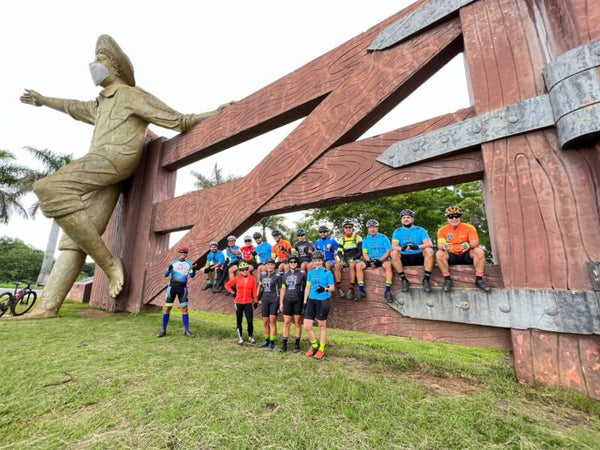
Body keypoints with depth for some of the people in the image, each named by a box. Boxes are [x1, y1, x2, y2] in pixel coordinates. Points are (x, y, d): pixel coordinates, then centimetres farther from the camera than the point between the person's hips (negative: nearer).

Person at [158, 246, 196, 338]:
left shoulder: (189, 263, 7)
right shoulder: (173, 262, 7)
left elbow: (192, 275, -2)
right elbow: (166, 275, 2)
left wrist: (193, 271, -24)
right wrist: (169, 269, -18)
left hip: (183, 288, 0)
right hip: (172, 286, 1)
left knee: (184, 309, -5)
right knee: (167, 308, 3)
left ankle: (186, 330, 2)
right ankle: (163, 330, 17)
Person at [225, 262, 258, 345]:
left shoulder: (252, 278, 0)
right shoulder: (237, 278, -1)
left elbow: (254, 290, 3)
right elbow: (227, 285, 7)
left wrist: (256, 301, 2)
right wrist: (233, 292, -2)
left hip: (248, 303, 0)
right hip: (238, 302, 1)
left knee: (250, 321, -3)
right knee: (239, 321, 10)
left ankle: (250, 337, 15)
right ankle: (240, 338, 24)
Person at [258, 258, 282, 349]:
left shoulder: (277, 276, -4)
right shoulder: (263, 275, 9)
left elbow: (280, 290, -4)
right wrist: (260, 298, 18)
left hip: (274, 301, -5)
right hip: (265, 301, 5)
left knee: (272, 321, -5)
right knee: (265, 322, 9)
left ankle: (272, 342, 4)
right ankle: (266, 340, 23)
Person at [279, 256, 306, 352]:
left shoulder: (302, 274, -3)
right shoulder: (285, 275, 9)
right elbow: (283, 289, 12)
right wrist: (281, 303, 8)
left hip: (298, 301, -3)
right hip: (287, 301, 3)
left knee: (297, 323, 5)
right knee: (286, 323, 5)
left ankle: (297, 344, 16)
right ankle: (284, 344, 15)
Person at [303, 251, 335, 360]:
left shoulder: (327, 273, -4)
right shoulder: (310, 273, 9)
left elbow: (332, 288, -5)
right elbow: (308, 287, 14)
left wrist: (325, 289, -26)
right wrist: (305, 301, 11)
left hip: (323, 301, -4)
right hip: (311, 300, 5)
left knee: (322, 326, 6)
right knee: (306, 326, 3)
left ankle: (321, 350, 22)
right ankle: (314, 345, 26)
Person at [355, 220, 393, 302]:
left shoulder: (383, 238, 3)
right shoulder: (366, 240, 12)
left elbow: (388, 251, -3)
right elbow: (364, 253, 7)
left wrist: (379, 260, -16)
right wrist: (370, 261, -12)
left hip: (382, 259, -3)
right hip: (370, 260, 3)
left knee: (388, 265, -36)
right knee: (358, 265, -24)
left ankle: (388, 291, -31)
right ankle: (361, 290, -18)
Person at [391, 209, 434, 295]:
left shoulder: (420, 230, 7)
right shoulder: (397, 232, 8)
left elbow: (430, 244, -10)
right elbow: (393, 246, -9)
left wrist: (418, 247, -32)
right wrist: (401, 248, -33)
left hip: (419, 257, 0)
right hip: (404, 258, 0)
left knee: (429, 250, -28)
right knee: (394, 253, -29)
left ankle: (426, 279, -18)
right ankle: (404, 279, -17)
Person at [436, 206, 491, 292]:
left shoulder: (469, 227, -5)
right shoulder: (442, 230, -5)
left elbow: (475, 243, -16)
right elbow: (440, 245, -15)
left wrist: (468, 245, -41)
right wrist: (444, 246, -41)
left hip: (466, 255, 0)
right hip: (451, 257, 0)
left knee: (479, 251, -28)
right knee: (439, 254, -28)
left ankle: (479, 279, -16)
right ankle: (447, 279, -17)